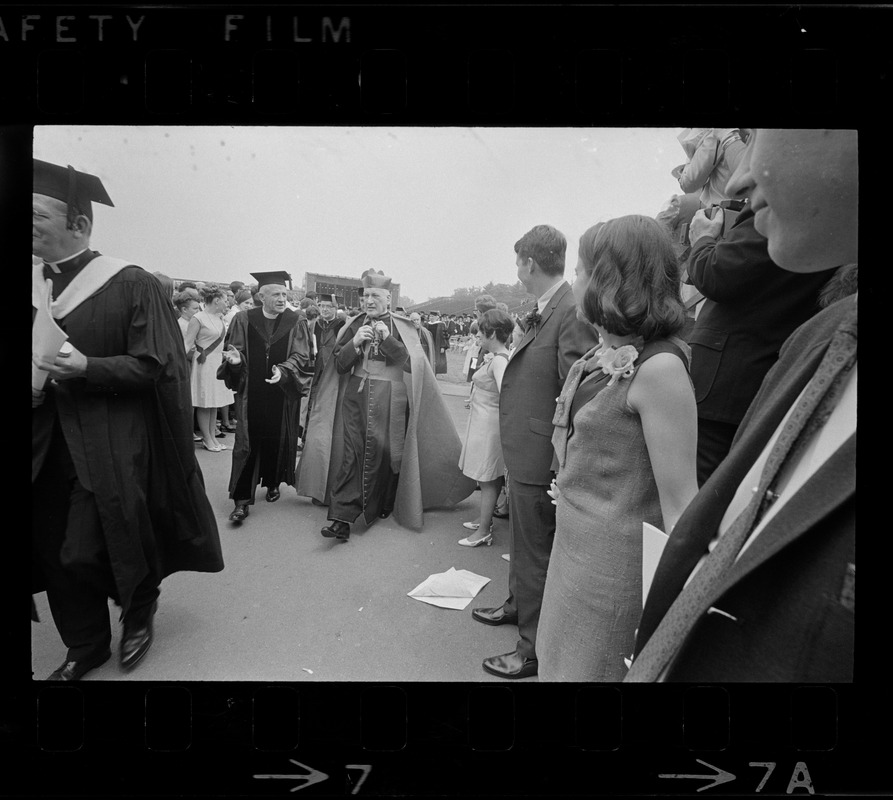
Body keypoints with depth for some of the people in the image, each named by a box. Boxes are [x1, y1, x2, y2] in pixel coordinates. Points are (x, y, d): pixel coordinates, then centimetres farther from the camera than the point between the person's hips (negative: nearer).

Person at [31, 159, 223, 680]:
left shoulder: (130, 285, -11)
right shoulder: (37, 284, 7)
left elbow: (156, 365, -13)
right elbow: (37, 360, 17)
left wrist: (87, 369, -24)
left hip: (110, 446, -6)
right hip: (48, 443, 6)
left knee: (88, 552, -3)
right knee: (53, 551, 9)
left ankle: (141, 609, 29)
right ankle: (86, 646, 31)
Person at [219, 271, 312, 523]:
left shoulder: (296, 322, -2)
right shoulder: (244, 320, 1)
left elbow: (301, 356, -7)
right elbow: (237, 352, 3)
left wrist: (283, 370, -26)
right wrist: (235, 359, -21)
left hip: (282, 394, 0)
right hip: (251, 393, 0)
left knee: (278, 440, 11)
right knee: (247, 443, -2)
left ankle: (273, 483, 33)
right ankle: (242, 500, 1)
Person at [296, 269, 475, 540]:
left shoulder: (401, 327, 4)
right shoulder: (354, 325, 11)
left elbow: (411, 363, -8)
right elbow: (339, 364, 6)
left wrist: (387, 339, -18)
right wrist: (355, 342, -11)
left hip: (389, 399, -2)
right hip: (355, 396, 2)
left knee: (384, 453, 1)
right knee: (348, 454, -6)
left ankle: (382, 506, 24)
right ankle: (343, 518, -6)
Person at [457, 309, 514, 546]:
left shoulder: (499, 360, -20)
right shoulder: (499, 357, 9)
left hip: (488, 426, -9)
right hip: (483, 423, 9)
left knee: (488, 481, 2)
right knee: (491, 479, 19)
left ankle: (484, 532, 13)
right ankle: (485, 521, 33)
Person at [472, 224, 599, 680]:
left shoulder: (572, 312, -21)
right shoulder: (542, 312, 8)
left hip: (540, 457, -9)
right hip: (523, 452, 9)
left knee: (535, 551, 6)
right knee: (524, 539, 26)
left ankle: (537, 646, 25)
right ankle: (520, 605, 48)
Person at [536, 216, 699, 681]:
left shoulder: (659, 368, -21)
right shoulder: (599, 359, 3)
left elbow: (679, 501, -21)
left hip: (612, 565, -7)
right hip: (572, 547, 7)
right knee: (558, 664, 23)